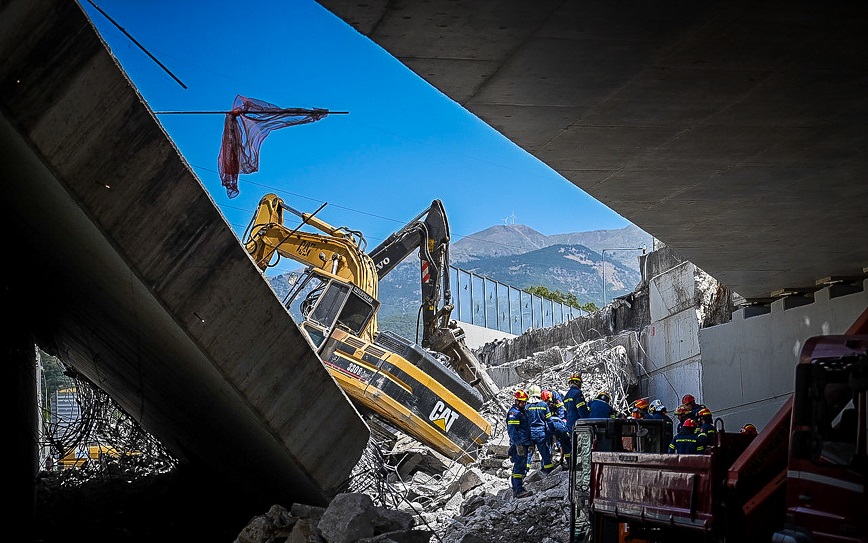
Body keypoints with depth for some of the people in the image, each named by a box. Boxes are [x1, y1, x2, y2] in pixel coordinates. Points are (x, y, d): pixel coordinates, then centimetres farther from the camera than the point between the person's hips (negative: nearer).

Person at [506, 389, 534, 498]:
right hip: (519, 444, -10)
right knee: (519, 466, -13)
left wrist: (530, 443, 25)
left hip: (524, 443, 10)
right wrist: (518, 444, -23)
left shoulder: (523, 411, 19)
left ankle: (516, 489, 19)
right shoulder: (513, 413, -11)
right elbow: (512, 430, -18)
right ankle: (519, 490, -16)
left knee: (520, 466, 13)